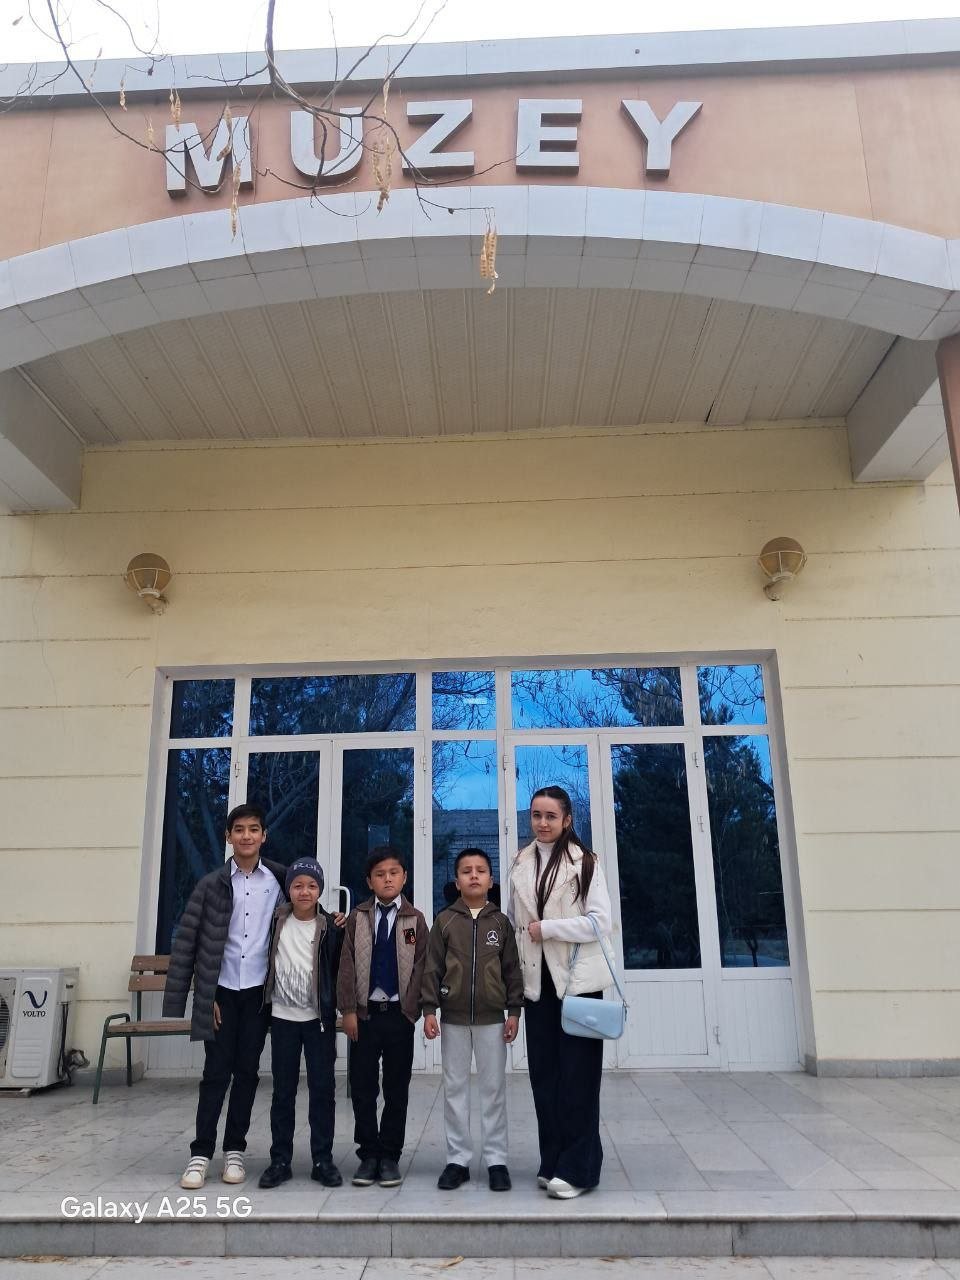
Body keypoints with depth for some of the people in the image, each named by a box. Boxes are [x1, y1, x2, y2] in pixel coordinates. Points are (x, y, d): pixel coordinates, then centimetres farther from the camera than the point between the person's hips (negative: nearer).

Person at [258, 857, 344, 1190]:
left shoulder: (330, 927, -5)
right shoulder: (276, 922, 0)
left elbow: (340, 970, -2)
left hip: (319, 1019, -2)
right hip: (283, 1017, 2)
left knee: (322, 1088, 3)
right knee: (283, 1090, 9)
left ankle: (323, 1159, 14)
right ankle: (280, 1160, 19)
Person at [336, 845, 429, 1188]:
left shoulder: (414, 919, 2)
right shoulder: (357, 918, 4)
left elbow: (420, 967, -1)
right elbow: (347, 965, 2)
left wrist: (412, 1010, -8)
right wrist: (348, 1009, -5)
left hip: (399, 1014, -1)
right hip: (365, 1012, 1)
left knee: (396, 1089, 7)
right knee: (362, 1087, 6)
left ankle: (390, 1156, 18)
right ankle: (368, 1153, 19)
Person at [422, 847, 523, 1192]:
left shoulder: (500, 922, 2)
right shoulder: (445, 921, 1)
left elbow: (512, 969, 4)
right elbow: (432, 968, 0)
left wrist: (514, 1011, 0)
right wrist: (429, 1010, -5)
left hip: (491, 1018, 0)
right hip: (453, 1018, 0)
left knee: (493, 1089, 6)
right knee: (454, 1088, 8)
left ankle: (496, 1160, 16)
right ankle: (458, 1159, 19)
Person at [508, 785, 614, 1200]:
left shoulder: (585, 862, -6)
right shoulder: (521, 864, 9)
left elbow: (601, 922, -12)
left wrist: (546, 928, -15)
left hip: (577, 979, -4)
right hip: (537, 982, 5)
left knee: (577, 1076, 1)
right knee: (544, 1073, 9)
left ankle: (577, 1168, 12)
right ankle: (553, 1162, 22)